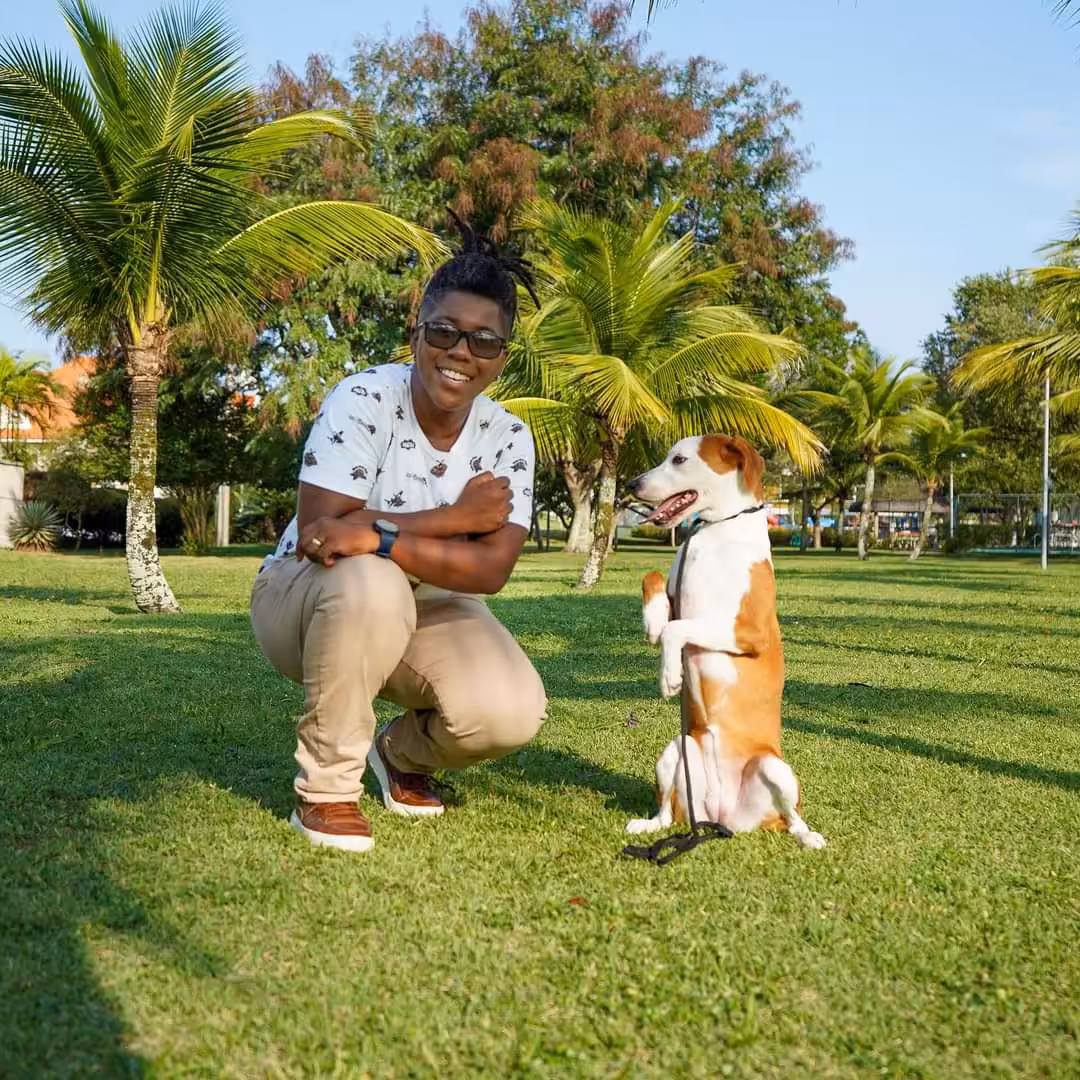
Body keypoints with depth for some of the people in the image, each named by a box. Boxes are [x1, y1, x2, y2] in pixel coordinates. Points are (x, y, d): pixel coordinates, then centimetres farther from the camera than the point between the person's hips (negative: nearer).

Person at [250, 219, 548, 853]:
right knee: (370, 585, -39)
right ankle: (326, 787, -18)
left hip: (423, 611, 4)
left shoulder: (507, 438, -10)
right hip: (307, 596, -3)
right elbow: (320, 527, -31)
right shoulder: (364, 400, -21)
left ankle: (404, 753, 14)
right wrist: (454, 518, -28)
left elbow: (492, 568, -23)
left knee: (511, 713, -23)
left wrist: (374, 537, -38)